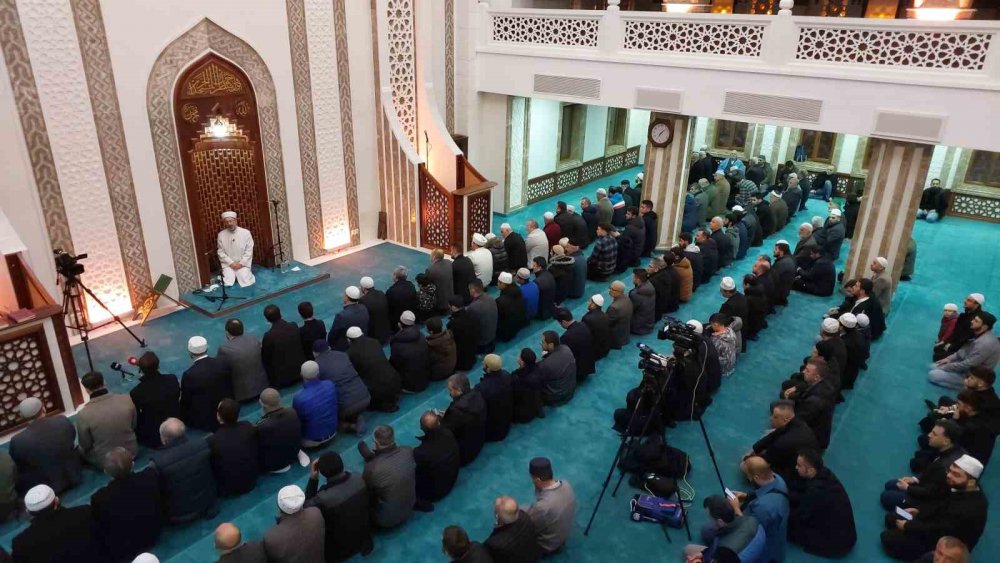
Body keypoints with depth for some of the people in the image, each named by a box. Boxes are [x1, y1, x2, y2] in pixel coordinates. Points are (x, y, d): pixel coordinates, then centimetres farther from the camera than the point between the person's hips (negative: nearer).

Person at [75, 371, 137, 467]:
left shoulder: (83, 414, -25)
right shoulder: (127, 399, -18)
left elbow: (85, 445, -9)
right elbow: (134, 426, -1)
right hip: (132, 452, 2)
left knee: (79, 450, 24)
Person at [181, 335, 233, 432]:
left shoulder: (189, 375, -23)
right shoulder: (222, 364, -11)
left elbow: (185, 402, -9)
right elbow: (229, 389, 2)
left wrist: (186, 419, 9)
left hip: (203, 420, -6)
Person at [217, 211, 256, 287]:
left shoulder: (245, 232, -4)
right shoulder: (221, 235, 0)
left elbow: (249, 251, -4)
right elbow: (220, 252, 1)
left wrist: (241, 263, -13)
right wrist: (231, 263, -11)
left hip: (243, 264, -1)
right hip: (228, 264, 1)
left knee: (245, 282, -19)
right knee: (228, 283, -18)